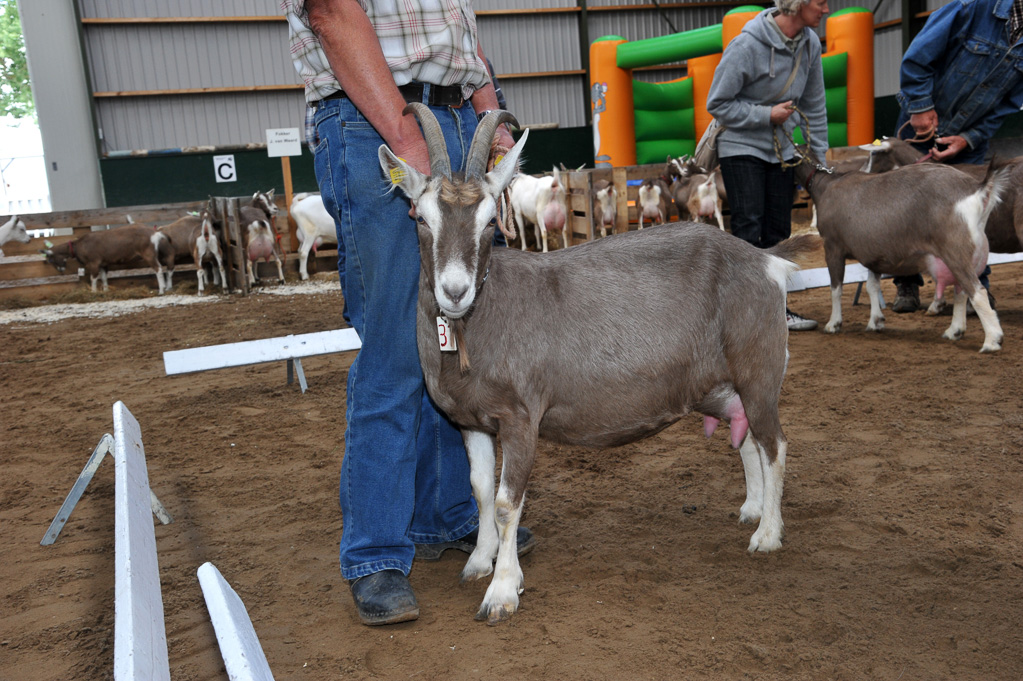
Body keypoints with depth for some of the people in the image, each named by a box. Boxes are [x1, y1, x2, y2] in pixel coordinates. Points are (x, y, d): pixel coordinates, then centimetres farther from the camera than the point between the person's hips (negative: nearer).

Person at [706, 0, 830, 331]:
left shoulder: (809, 43, 0)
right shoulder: (747, 45, -20)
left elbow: (814, 105, 9)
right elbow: (717, 103, -15)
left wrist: (819, 157, 8)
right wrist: (767, 115, -18)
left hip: (781, 150, 6)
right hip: (741, 146, -6)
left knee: (778, 232, 7)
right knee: (748, 231, -13)